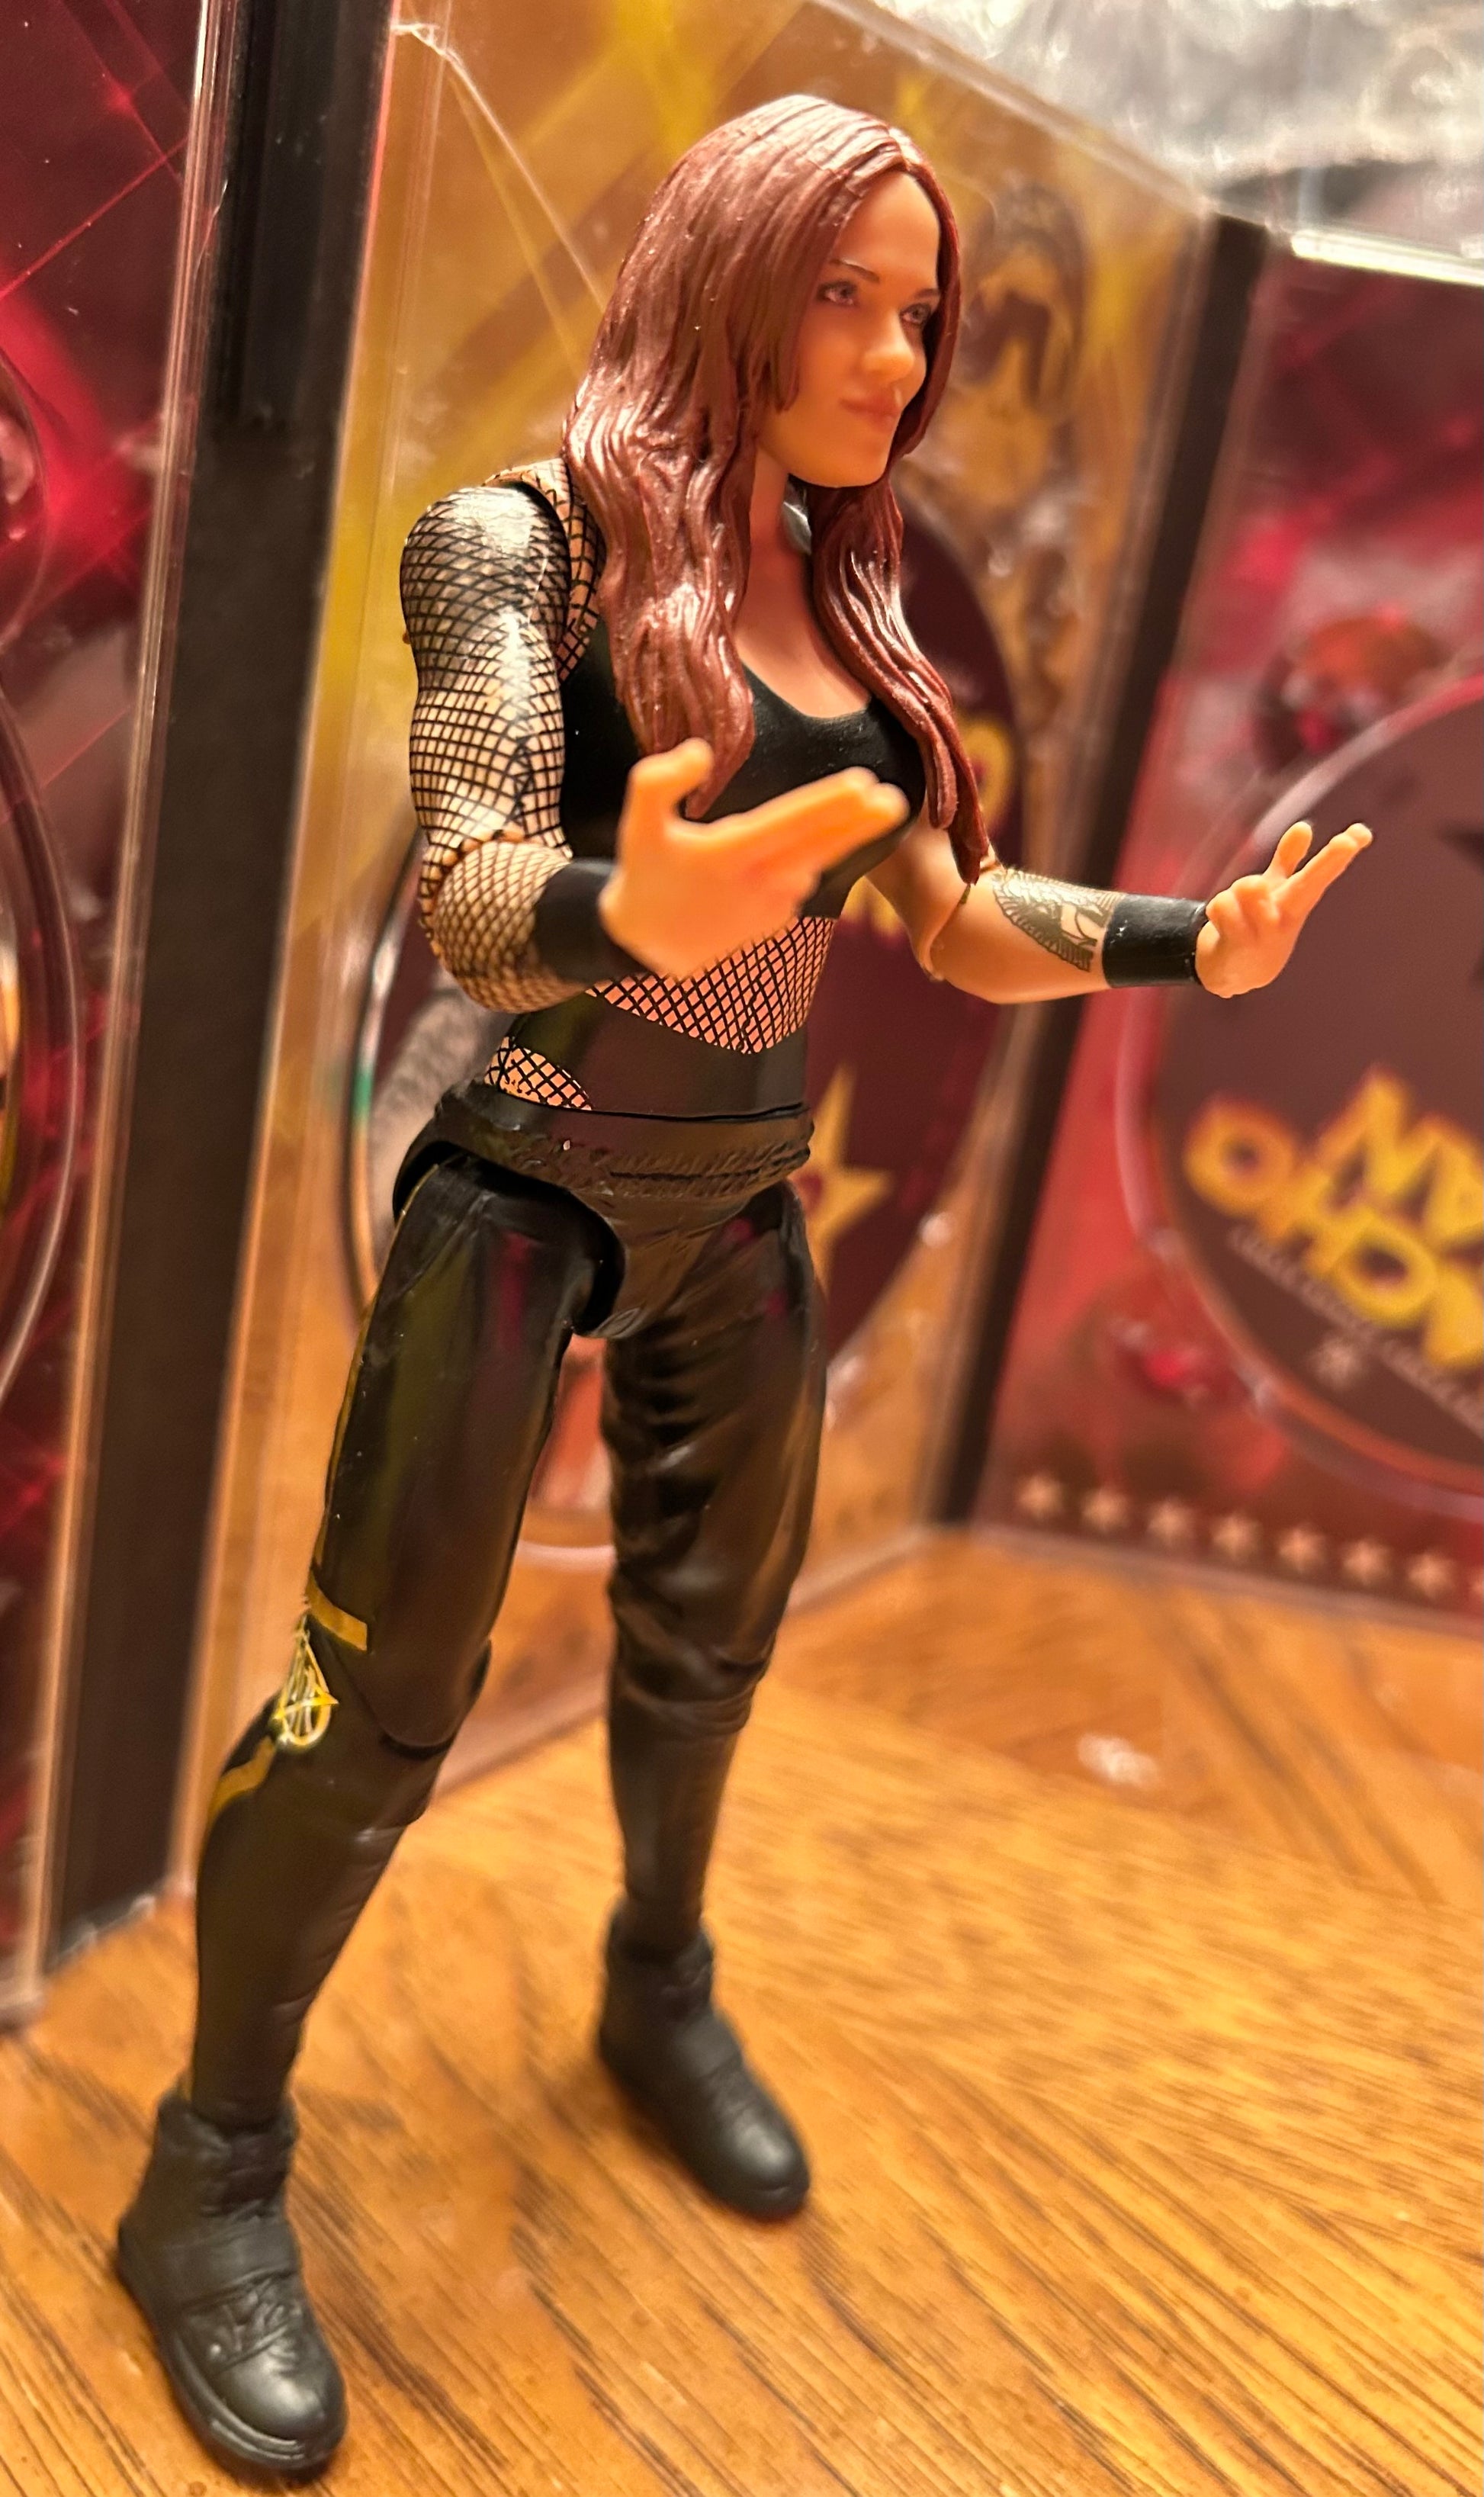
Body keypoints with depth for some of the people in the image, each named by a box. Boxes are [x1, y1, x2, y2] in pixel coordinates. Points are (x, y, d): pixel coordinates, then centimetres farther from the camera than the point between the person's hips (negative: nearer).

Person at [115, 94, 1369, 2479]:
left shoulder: (851, 603, 9)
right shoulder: (528, 537, -9)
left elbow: (958, 923, 9)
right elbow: (467, 898, -21)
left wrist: (1185, 939, -6)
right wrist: (627, 913, -43)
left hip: (743, 1208, 7)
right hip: (526, 1188, -6)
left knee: (711, 1642, 18)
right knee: (384, 1690, -2)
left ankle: (662, 1997, 43)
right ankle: (211, 2174, 18)